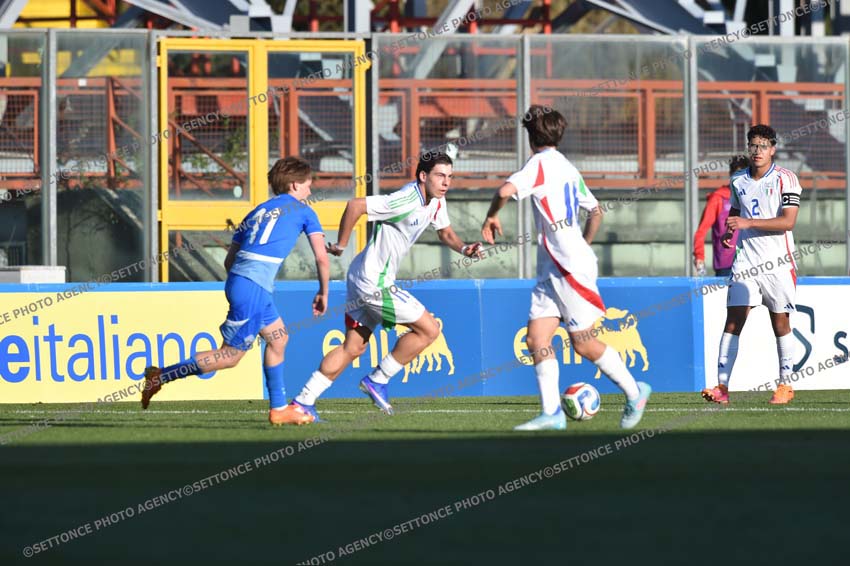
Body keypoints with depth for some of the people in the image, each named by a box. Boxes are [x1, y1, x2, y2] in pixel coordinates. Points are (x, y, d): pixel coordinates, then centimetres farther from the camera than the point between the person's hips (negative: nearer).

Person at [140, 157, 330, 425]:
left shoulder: (258, 212, 23)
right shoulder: (303, 211, 6)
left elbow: (229, 261, 21)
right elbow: (322, 257, 1)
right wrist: (323, 293, 13)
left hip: (237, 280, 8)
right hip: (254, 287, -8)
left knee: (277, 339, 20)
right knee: (230, 356, -5)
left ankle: (278, 409, 21)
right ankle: (161, 376, -7)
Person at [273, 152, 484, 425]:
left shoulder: (436, 201, 7)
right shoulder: (406, 201, -23)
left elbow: (445, 232, 22)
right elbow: (355, 205, -25)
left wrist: (464, 248, 1)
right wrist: (341, 244, -13)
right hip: (374, 282, -10)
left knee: (353, 348, 13)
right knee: (428, 329, -6)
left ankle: (302, 403, 13)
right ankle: (377, 380, 4)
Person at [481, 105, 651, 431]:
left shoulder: (541, 163, -11)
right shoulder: (567, 168, 16)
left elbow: (506, 191, -27)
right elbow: (596, 210, 25)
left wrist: (491, 217, -8)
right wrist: (583, 246, 33)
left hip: (571, 269, -9)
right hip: (552, 270, 9)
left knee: (584, 344, 0)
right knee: (537, 339, -1)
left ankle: (634, 392, 15)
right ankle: (552, 413, -7)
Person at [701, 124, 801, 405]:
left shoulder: (785, 179, -6)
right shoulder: (738, 181, 9)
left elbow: (788, 221, -16)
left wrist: (748, 223, -22)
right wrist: (729, 232, 5)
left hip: (778, 262, -3)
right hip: (746, 261, 3)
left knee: (781, 323, 5)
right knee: (733, 320, -8)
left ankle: (785, 385, 17)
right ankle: (722, 387, -12)